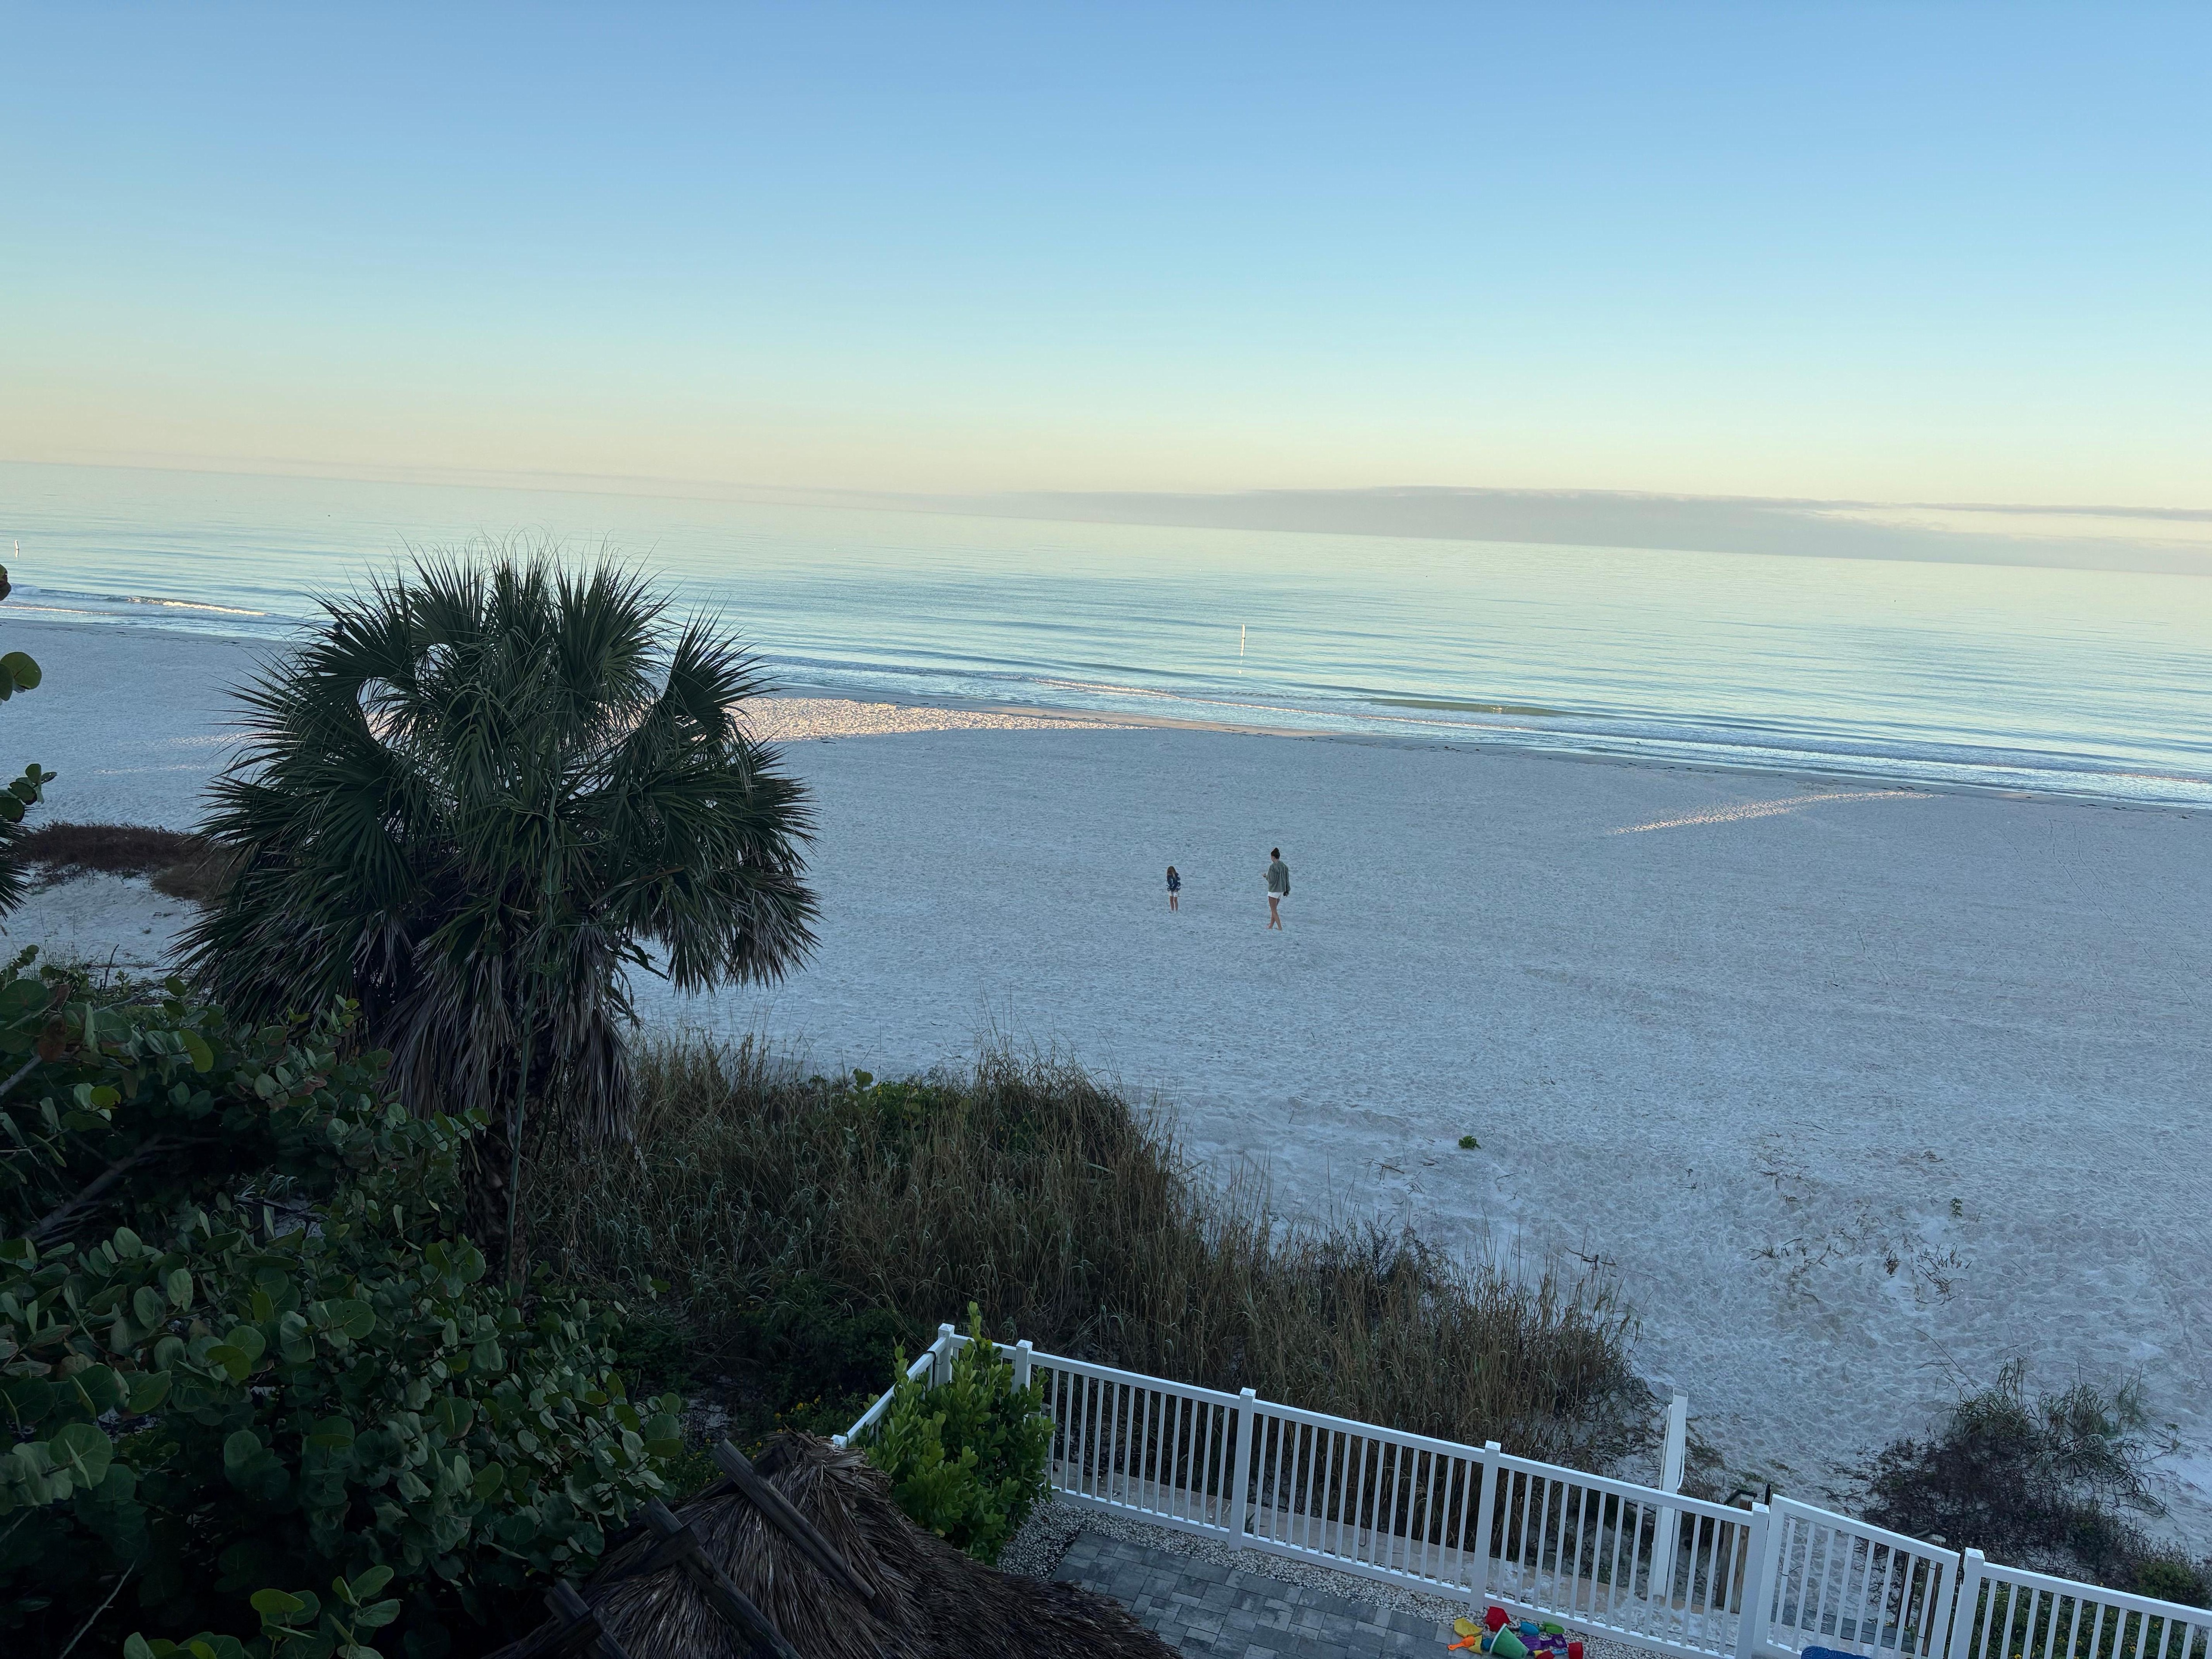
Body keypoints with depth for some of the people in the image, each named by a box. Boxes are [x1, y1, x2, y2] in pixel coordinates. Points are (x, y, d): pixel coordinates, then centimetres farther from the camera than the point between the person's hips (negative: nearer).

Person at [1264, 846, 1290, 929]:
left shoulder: (1273, 867, -17)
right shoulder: (1285, 866, 4)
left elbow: (1272, 880, -18)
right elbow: (1287, 879, 7)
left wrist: (1266, 877, 1)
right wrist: (1287, 890, 13)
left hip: (1274, 890, -7)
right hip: (1282, 890, 7)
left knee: (1274, 911, 0)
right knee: (1274, 910, 18)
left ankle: (1280, 928, -6)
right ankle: (1271, 926, 22)